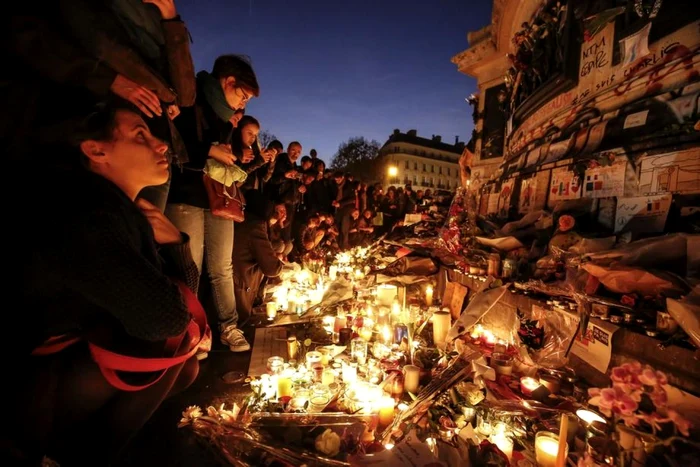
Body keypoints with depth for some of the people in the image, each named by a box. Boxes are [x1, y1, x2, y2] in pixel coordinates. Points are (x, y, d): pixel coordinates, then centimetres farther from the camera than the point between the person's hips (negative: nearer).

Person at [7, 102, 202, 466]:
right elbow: (167, 316, -33)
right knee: (169, 343, -25)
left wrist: (173, 239, -12)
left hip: (74, 362, 8)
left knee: (186, 367, 10)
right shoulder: (87, 214, -28)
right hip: (25, 395, -8)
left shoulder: (123, 209, 2)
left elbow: (186, 291, 4)